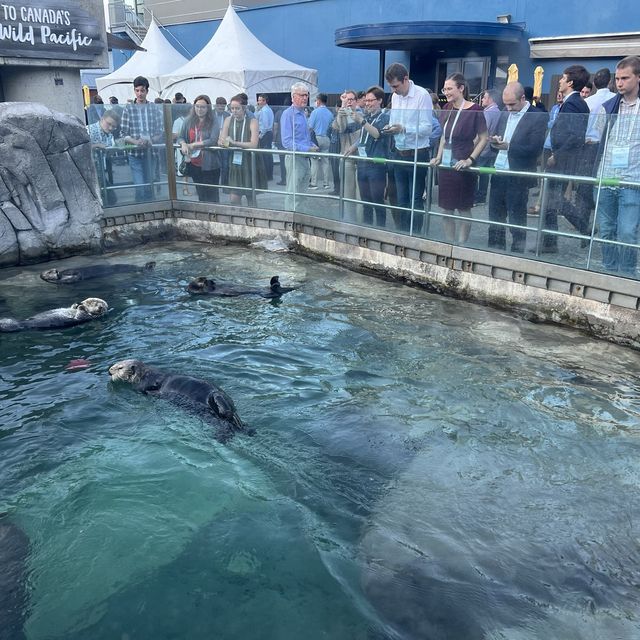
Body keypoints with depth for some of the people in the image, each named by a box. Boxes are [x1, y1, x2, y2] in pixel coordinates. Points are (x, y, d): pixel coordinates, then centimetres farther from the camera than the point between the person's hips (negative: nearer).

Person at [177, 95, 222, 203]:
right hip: (194, 164, 4)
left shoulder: (213, 123, -6)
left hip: (209, 165, -4)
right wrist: (183, 144, -17)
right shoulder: (188, 122, 6)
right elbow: (180, 138, 7)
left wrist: (194, 144, -17)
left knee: (212, 196, 0)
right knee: (200, 193, 15)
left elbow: (213, 141, -17)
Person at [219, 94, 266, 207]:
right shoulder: (228, 121, 4)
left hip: (250, 163, -3)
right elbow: (221, 141, 0)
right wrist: (226, 143, -24)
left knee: (251, 198, 9)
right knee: (234, 199, -2)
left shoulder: (252, 121, -10)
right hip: (234, 163, 3)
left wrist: (234, 143, -24)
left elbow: (253, 145, -20)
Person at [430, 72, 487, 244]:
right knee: (446, 210, 9)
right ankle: (449, 245, 18)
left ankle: (461, 246, 12)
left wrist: (470, 160, -16)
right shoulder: (446, 109, 8)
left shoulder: (474, 110, -11)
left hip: (462, 166, -6)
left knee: (464, 209, 4)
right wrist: (438, 157, 7)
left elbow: (483, 138, -8)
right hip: (445, 164, 6)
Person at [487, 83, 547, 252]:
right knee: (495, 217, 11)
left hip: (518, 177, -6)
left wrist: (508, 146, -19)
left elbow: (535, 149, -14)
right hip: (498, 173, 6)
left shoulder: (538, 117, -7)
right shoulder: (504, 114, 13)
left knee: (517, 219, 2)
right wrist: (495, 141, -8)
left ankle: (516, 254, 13)